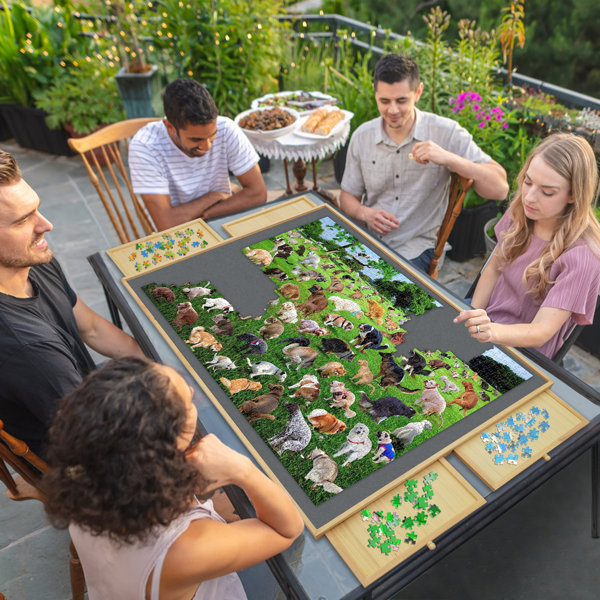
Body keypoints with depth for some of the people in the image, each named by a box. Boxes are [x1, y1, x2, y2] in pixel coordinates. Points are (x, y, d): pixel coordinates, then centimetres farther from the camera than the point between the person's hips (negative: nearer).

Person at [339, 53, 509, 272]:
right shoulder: (362, 136, 2)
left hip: (414, 248, -3)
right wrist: (365, 213, -11)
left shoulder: (446, 133, -8)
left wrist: (448, 158, -27)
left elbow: (499, 189, -14)